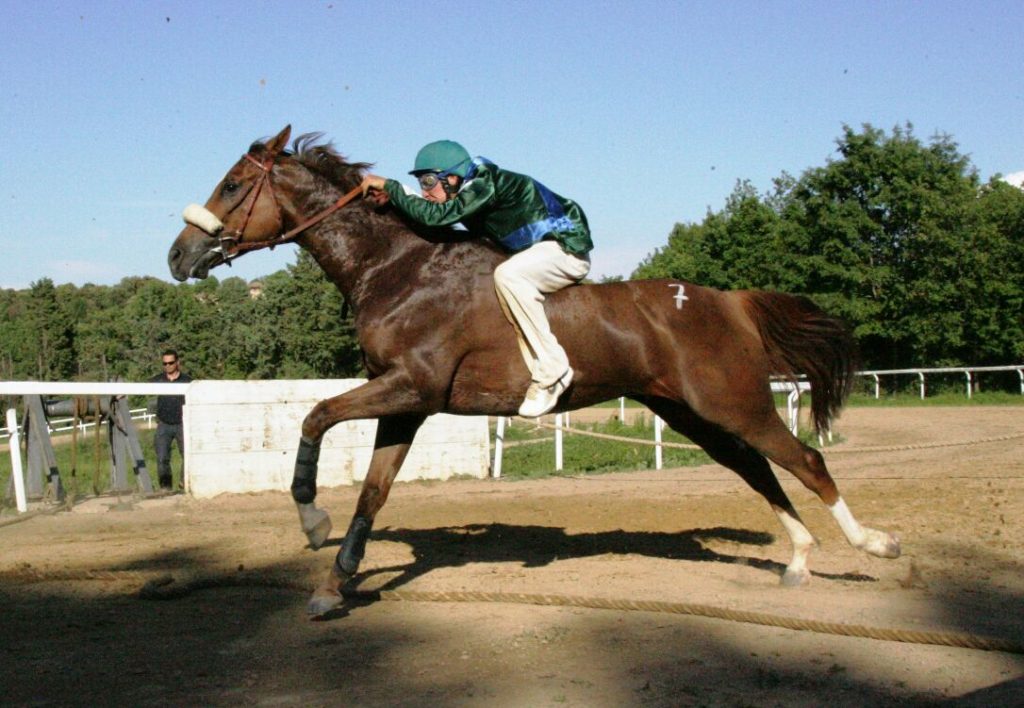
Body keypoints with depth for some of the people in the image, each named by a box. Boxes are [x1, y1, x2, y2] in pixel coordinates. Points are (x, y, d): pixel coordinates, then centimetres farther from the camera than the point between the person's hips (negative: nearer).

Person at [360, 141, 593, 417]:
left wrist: (390, 187, -23)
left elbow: (437, 215, -31)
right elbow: (428, 213, 12)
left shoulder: (486, 184, -23)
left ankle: (551, 371, -26)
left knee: (508, 274, -34)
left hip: (567, 247, -10)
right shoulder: (469, 191, 3)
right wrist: (391, 197, -4)